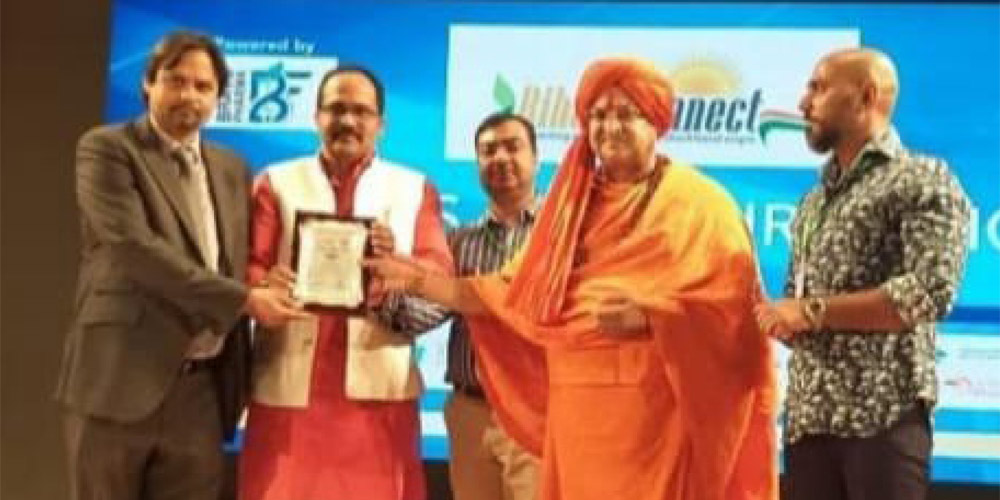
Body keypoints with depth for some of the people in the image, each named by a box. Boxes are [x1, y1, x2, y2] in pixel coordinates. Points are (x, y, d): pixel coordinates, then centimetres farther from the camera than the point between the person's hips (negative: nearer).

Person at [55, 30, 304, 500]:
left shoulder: (232, 169, 15)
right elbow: (134, 247, -15)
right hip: (121, 378, -5)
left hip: (202, 387, 5)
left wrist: (238, 375, 10)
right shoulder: (106, 149, -2)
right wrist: (244, 299, -15)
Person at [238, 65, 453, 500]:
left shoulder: (415, 188, 15)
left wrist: (396, 263, -19)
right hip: (290, 384, 0)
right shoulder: (277, 182, 14)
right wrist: (264, 284, -22)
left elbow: (440, 274, 3)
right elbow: (250, 264, 2)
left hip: (378, 386, 0)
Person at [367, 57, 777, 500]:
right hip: (576, 408, 5)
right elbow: (515, 296, 14)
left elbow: (732, 303, -9)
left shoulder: (696, 202, 0)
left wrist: (647, 316, -23)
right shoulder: (573, 202, 16)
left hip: (653, 407, -4)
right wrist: (421, 281, 9)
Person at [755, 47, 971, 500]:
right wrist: (782, 318, -2)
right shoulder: (814, 199, 20)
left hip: (885, 416, -6)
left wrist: (813, 312, -12)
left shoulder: (923, 180, -4)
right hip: (808, 416, 7)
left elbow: (929, 292, -17)